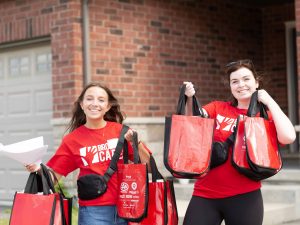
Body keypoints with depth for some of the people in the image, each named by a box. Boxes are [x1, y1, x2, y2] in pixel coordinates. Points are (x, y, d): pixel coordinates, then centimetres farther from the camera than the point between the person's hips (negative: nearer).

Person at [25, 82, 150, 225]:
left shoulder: (121, 131, 1)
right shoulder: (72, 139, 2)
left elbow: (146, 164, 2)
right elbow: (54, 174, 3)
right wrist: (39, 169, -16)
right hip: (93, 210, -1)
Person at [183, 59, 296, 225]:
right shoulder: (217, 108, 9)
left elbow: (288, 137, -15)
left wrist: (269, 102, -8)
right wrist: (189, 99, -21)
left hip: (244, 196, -1)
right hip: (205, 194, 1)